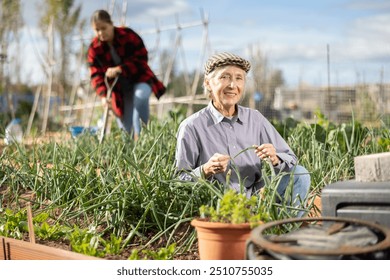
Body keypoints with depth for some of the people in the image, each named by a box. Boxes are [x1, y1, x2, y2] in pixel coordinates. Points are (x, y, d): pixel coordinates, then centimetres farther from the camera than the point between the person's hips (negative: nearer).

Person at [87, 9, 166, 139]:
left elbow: (141, 58, -19)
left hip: (139, 79, -3)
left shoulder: (128, 35, -16)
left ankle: (140, 135, -31)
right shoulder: (94, 48, -10)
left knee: (140, 95, -39)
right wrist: (103, 95, -32)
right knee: (126, 128, -1)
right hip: (119, 89, 3)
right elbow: (96, 75, -14)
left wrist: (120, 69, -33)